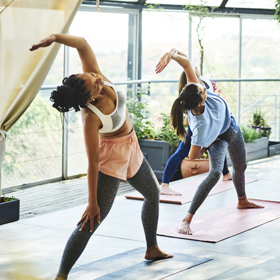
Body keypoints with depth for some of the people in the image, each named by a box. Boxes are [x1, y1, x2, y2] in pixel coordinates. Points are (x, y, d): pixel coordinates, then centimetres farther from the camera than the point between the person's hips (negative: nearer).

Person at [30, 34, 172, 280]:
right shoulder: (91, 118, -35)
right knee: (93, 220, -15)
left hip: (132, 150, 9)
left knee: (153, 194, 28)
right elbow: (93, 162, -30)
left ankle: (152, 249, 48)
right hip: (112, 157, -9)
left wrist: (55, 37, -41)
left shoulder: (96, 77, -22)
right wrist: (92, 202, -24)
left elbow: (83, 44, -22)